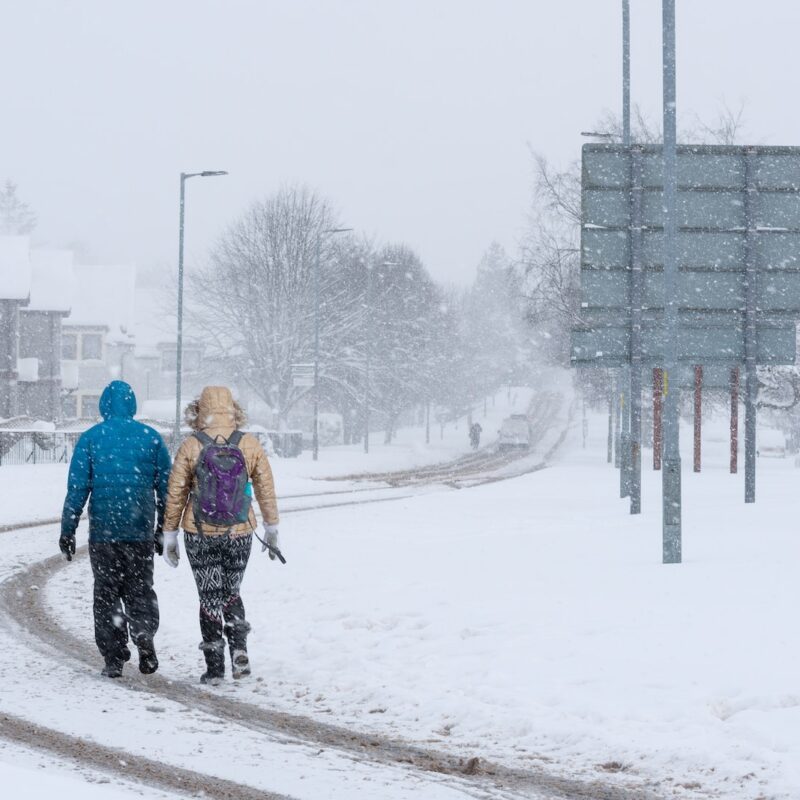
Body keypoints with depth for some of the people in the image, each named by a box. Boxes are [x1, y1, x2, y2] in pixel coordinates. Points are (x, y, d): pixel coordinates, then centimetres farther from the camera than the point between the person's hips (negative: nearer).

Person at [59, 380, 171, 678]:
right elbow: (167, 489, 4)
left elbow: (77, 489, -5)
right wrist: (164, 529, 13)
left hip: (103, 531, -1)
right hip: (142, 531, 1)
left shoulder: (90, 439, -3)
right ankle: (144, 637, -14)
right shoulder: (151, 438, 2)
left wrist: (67, 531, 1)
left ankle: (113, 657, 5)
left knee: (107, 592, 8)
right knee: (140, 589, 12)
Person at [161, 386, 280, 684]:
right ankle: (239, 647, -2)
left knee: (210, 598, 8)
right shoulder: (250, 445, -3)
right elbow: (266, 489, 4)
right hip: (239, 534, 2)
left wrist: (169, 535, 7)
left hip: (200, 536, -2)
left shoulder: (191, 447, -8)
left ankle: (215, 666, 7)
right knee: (232, 593, 19)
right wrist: (271, 529, 16)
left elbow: (175, 495, -3)